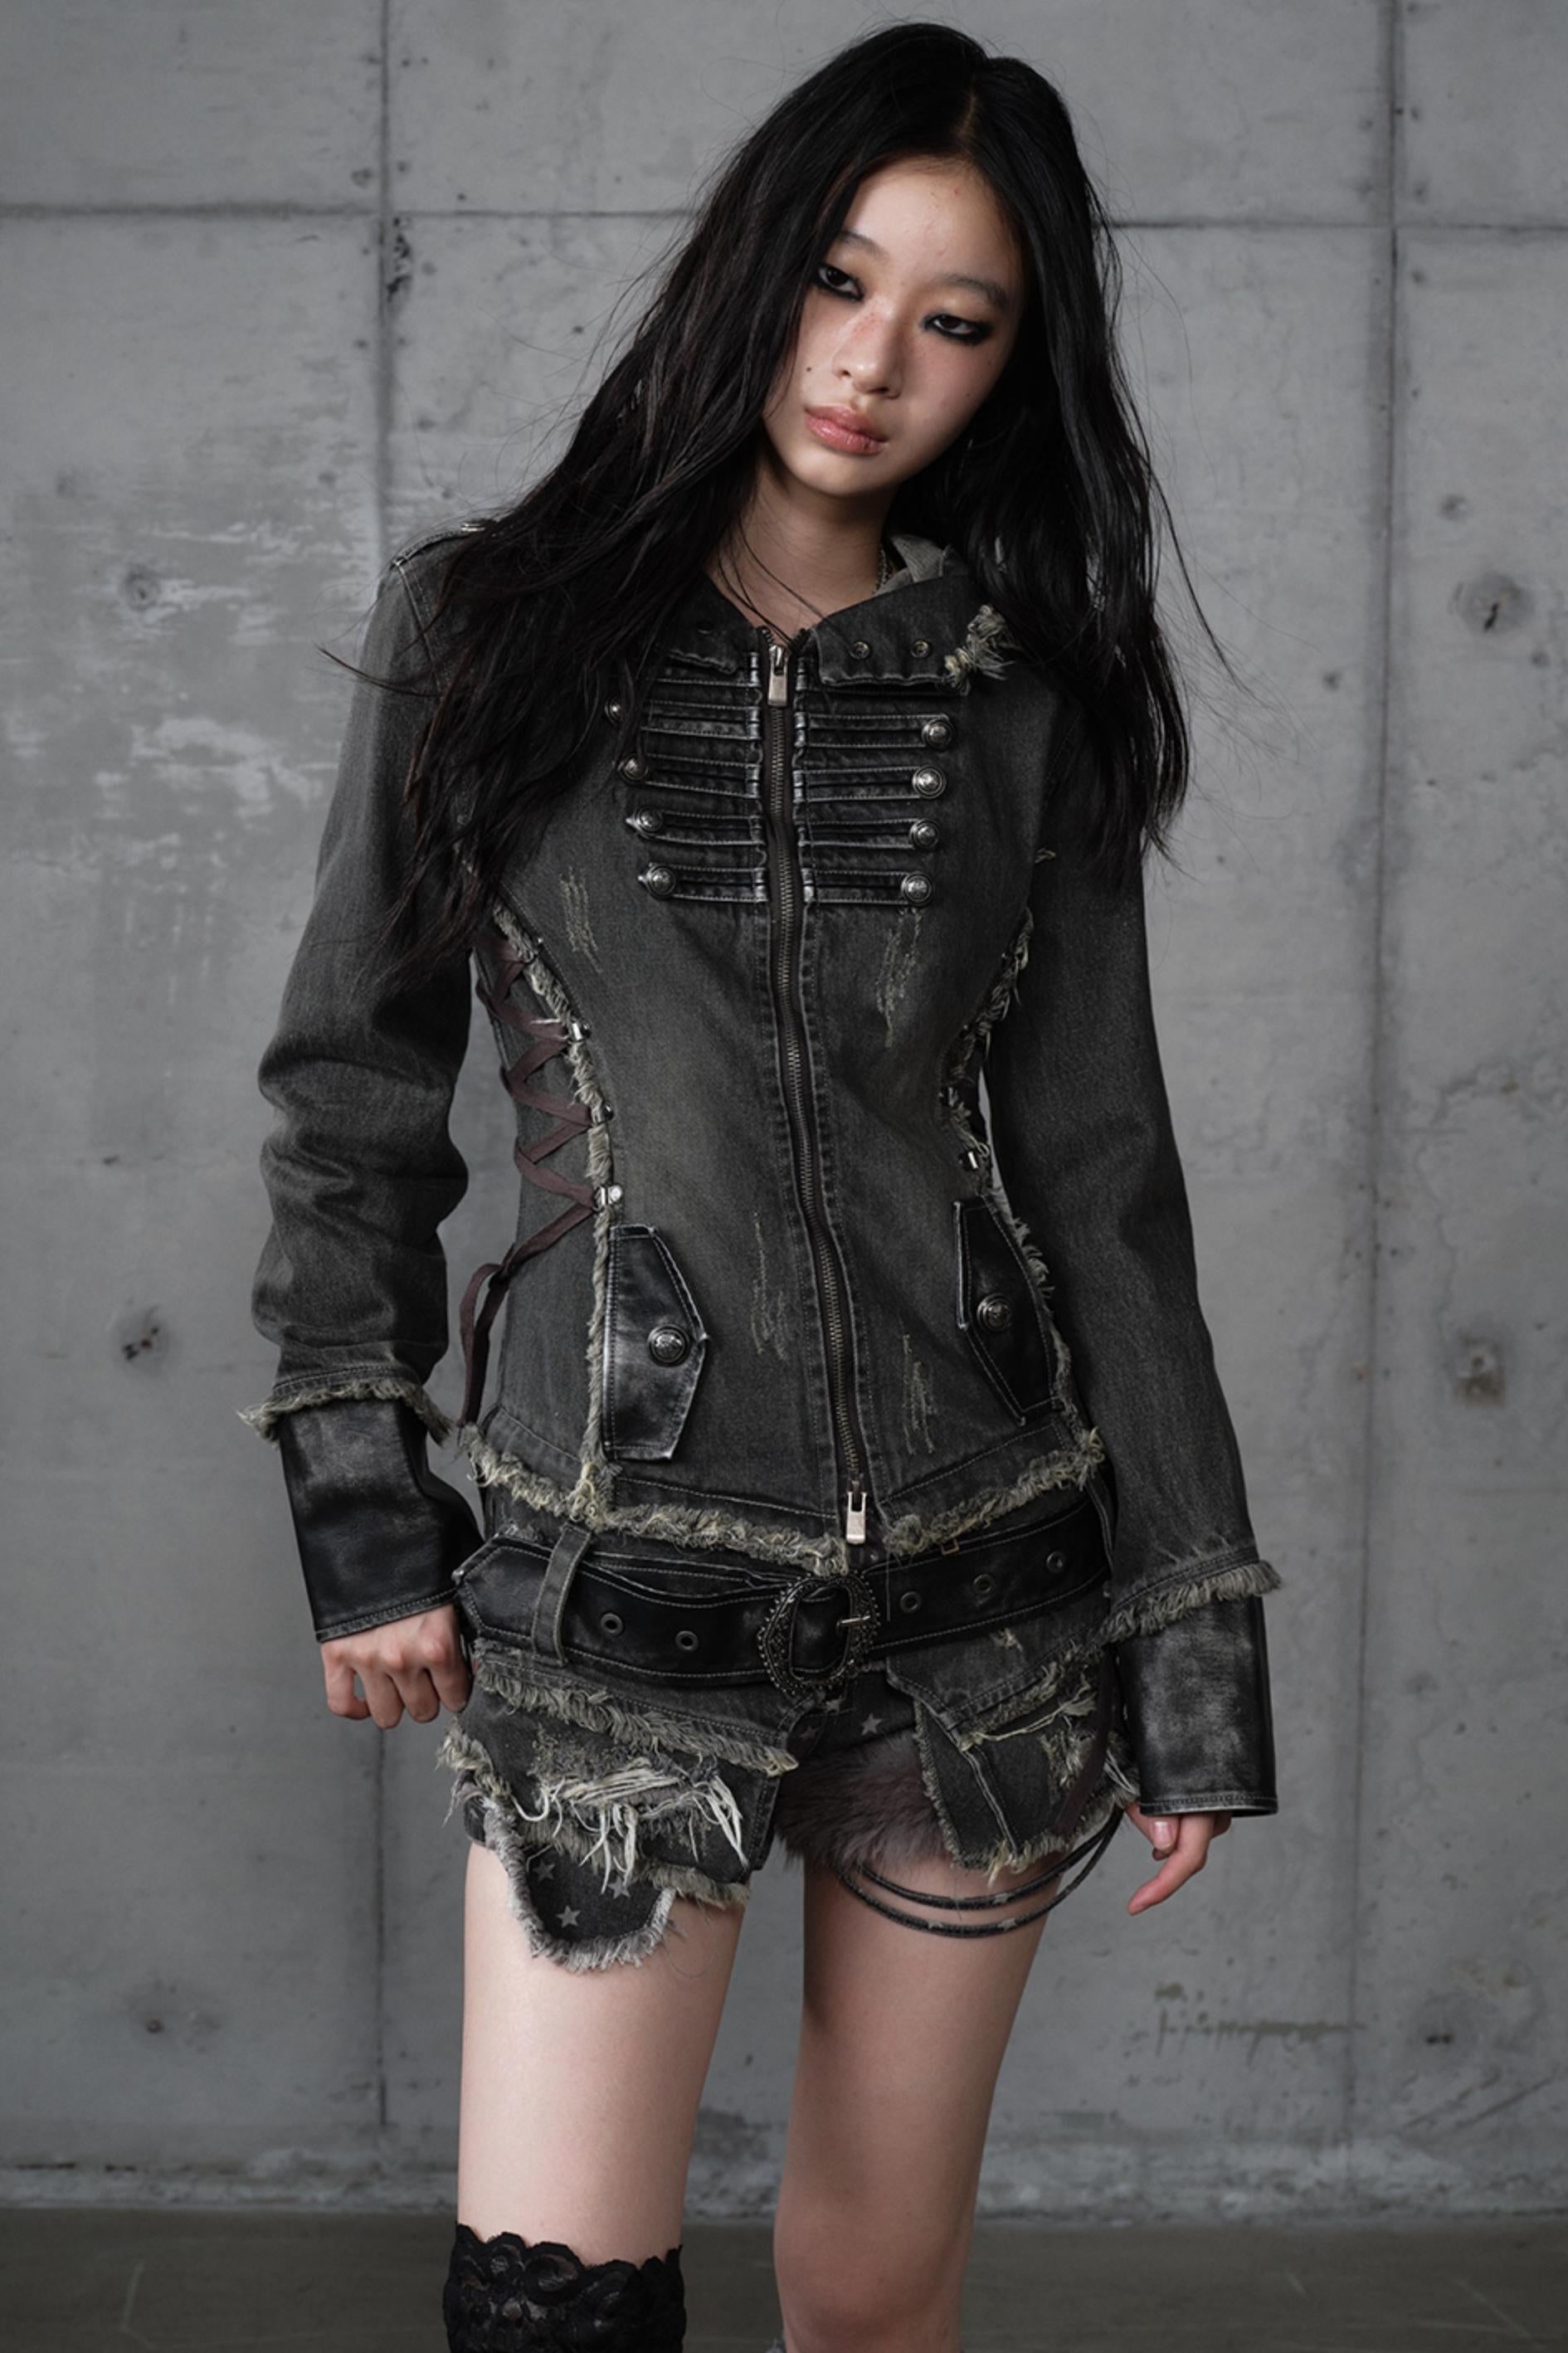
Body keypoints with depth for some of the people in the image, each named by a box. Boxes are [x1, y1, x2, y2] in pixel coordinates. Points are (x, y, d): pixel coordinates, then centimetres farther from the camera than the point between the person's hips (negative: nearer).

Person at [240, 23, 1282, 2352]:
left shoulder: (1023, 697, 4)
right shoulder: (488, 625, 2)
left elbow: (1100, 1173, 5)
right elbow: (356, 1086, 5)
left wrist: (1196, 1658, 4)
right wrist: (363, 1520, 0)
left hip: (982, 1582, 2)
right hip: (612, 1592, -1)